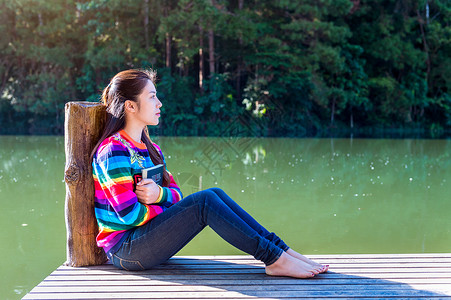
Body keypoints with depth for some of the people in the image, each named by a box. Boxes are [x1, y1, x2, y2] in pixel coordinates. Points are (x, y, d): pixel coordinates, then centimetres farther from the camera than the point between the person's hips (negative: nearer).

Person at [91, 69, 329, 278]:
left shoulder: (150, 149, 15)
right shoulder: (113, 151, -14)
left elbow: (176, 193, 10)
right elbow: (130, 214, -21)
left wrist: (160, 194, -13)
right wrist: (168, 206, -7)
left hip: (143, 240, 8)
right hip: (125, 250, -8)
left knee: (215, 194, -9)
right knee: (205, 201, -23)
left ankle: (281, 250, -12)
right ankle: (275, 259, -20)